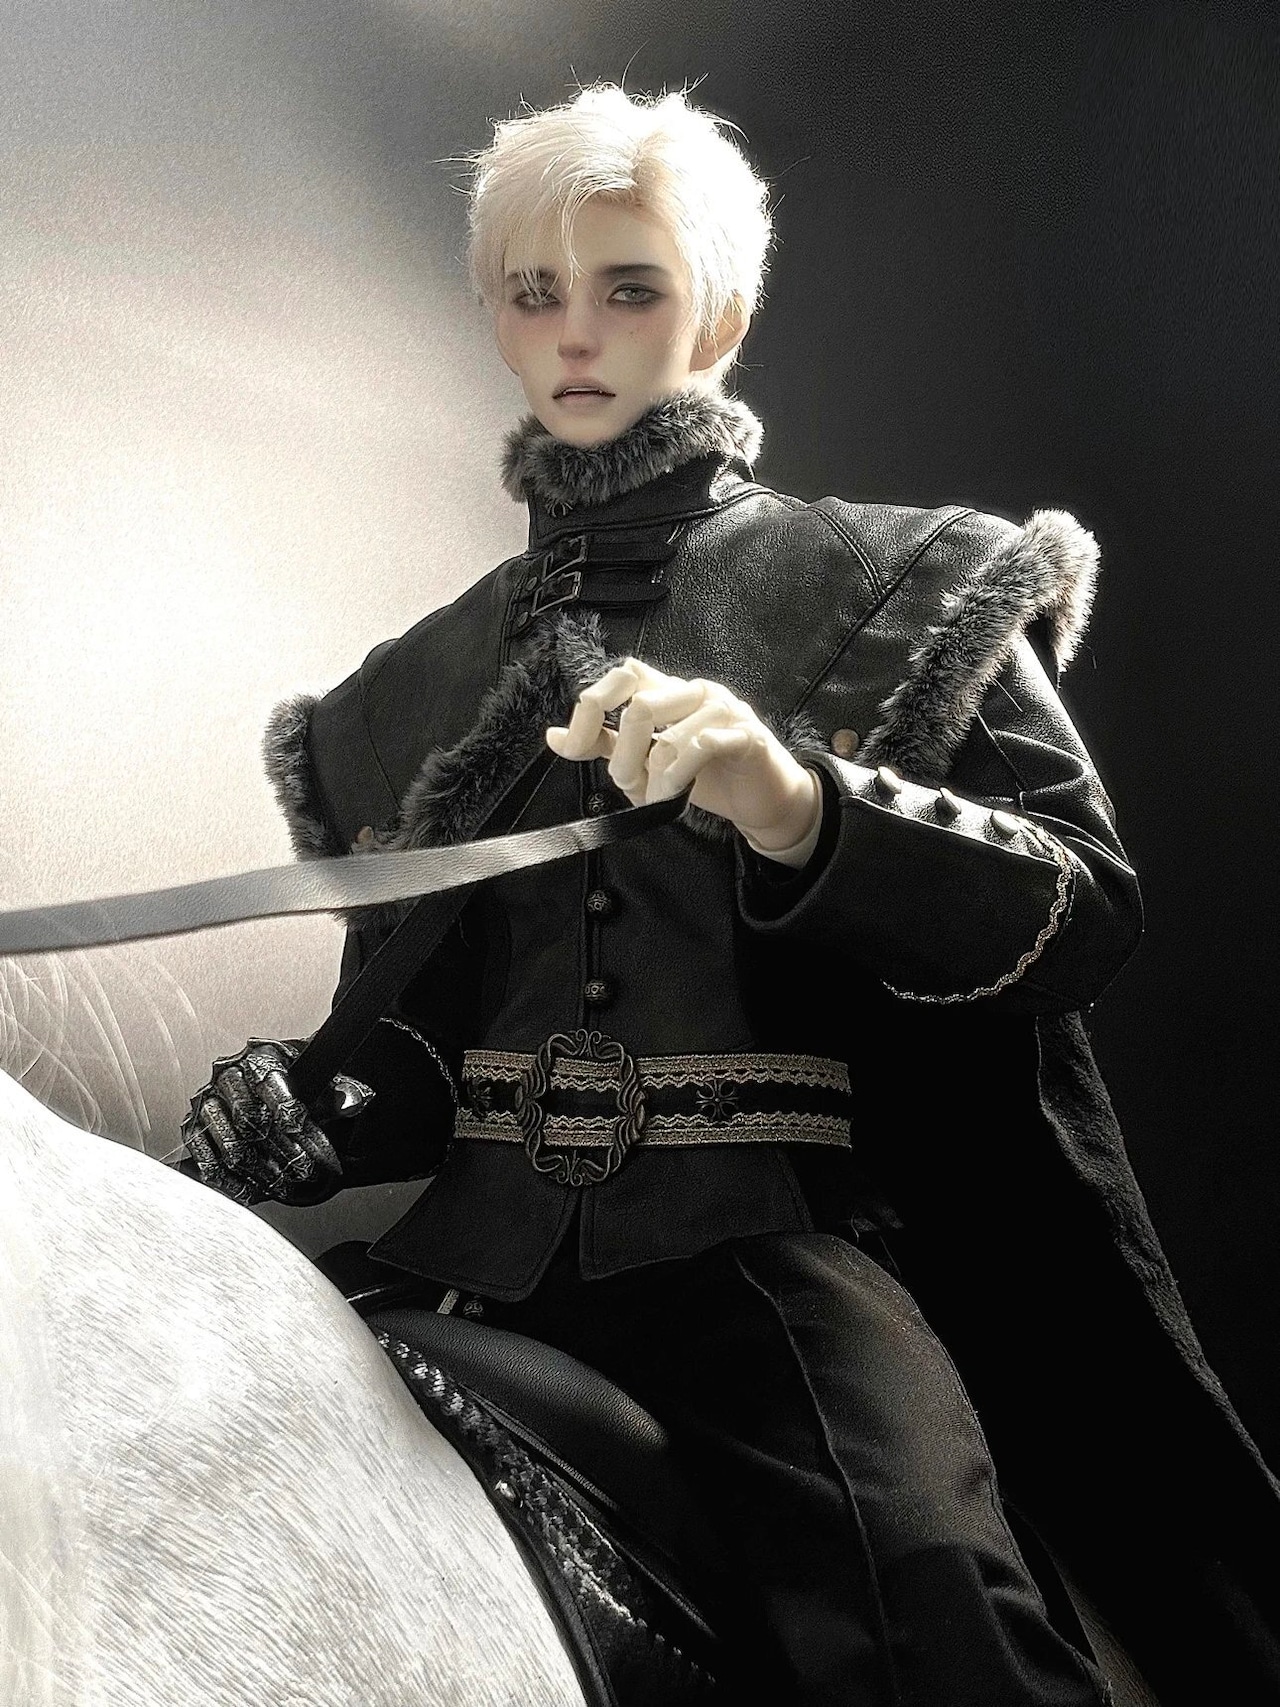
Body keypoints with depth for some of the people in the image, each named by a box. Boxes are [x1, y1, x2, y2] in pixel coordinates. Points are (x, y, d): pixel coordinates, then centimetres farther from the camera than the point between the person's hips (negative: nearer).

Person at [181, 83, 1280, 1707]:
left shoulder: (900, 582, 10)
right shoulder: (410, 692, 20)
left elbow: (1088, 915, -3)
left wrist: (796, 808, -21)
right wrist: (315, 1116, -5)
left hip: (772, 1224, -3)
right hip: (482, 1237, 4)